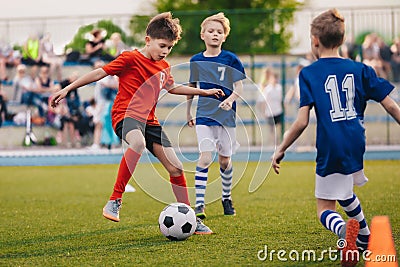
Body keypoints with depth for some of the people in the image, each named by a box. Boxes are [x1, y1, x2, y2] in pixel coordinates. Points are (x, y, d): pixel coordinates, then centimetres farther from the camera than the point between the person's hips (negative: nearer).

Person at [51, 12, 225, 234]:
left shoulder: (164, 66, 15)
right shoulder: (131, 59, -7)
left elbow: (172, 88, 35)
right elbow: (100, 73, -8)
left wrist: (204, 92, 37)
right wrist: (68, 89, -10)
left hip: (149, 120, 7)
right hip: (126, 114, -7)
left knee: (176, 168, 0)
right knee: (138, 143, -42)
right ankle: (115, 200, -33)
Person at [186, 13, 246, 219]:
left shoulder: (230, 59, -3)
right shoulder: (196, 60, 3)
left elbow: (239, 87, -2)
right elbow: (191, 87, 16)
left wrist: (231, 99, -22)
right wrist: (188, 112, 18)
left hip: (226, 115, 0)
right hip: (204, 115, 0)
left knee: (224, 160, 9)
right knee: (205, 157, -14)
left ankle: (226, 198, 31)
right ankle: (199, 204, -15)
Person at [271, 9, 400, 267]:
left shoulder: (309, 74, -4)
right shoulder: (360, 69, 6)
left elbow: (301, 122, -10)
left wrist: (281, 150, 1)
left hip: (330, 148, -5)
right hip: (356, 146, 5)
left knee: (325, 207, 5)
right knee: (342, 190, 33)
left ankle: (345, 229, -27)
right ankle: (365, 238, 40)